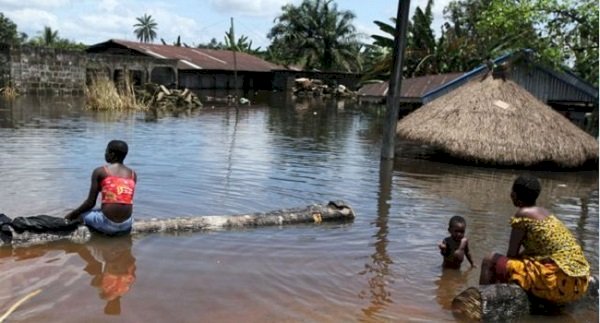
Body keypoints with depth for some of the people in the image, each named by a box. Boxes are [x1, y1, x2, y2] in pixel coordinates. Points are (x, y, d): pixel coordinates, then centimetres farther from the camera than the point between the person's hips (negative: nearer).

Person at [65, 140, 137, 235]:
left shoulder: (100, 172, -1)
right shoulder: (133, 174, 9)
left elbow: (90, 203, -1)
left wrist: (72, 214, 16)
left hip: (107, 224, -4)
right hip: (126, 225, 4)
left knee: (79, 215, 22)